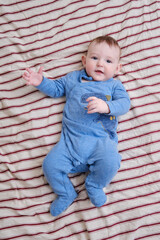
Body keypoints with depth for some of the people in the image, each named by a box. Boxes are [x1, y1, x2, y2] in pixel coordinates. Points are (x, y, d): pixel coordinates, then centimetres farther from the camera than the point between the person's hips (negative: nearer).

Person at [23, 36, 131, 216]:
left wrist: (106, 106, -21)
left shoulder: (114, 85, 13)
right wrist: (41, 82, 12)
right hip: (71, 139, 2)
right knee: (50, 164, -13)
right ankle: (66, 194, 15)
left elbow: (124, 103, -1)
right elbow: (56, 88, 29)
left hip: (101, 139, -2)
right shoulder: (73, 79, 20)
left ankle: (94, 186, 4)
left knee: (110, 162, -30)